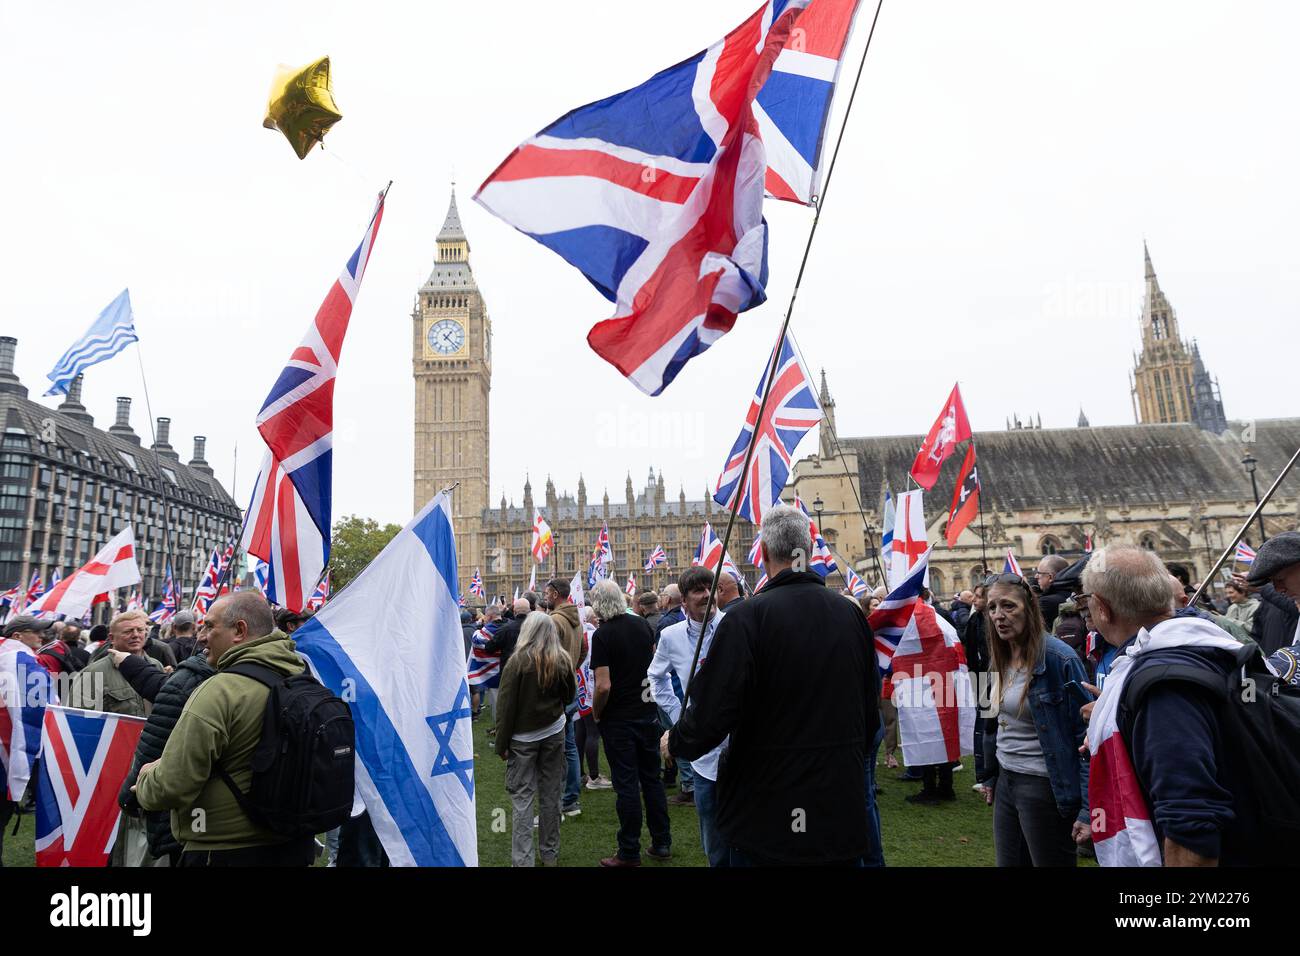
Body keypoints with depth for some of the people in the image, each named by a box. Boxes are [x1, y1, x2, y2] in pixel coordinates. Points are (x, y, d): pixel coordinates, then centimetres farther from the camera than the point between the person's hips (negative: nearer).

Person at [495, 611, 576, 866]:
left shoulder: (519, 660, -15)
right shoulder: (563, 660, -5)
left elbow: (506, 704, -13)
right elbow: (569, 695, 10)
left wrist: (501, 744, -6)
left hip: (523, 737, -4)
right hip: (554, 732, 4)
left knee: (521, 797, 3)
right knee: (550, 793, 13)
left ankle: (523, 860, 3)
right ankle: (550, 855, 25)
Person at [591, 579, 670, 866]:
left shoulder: (602, 635, -18)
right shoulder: (641, 624, 1)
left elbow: (603, 686, -22)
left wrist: (596, 713, -7)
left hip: (618, 720, -5)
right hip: (648, 713, 6)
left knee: (626, 784, 3)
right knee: (652, 778, 15)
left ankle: (629, 853, 14)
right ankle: (662, 843, 24)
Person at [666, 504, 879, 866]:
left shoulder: (748, 616, -19)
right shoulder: (851, 614, -2)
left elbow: (713, 711, -21)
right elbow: (870, 710, 7)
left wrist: (675, 742, 0)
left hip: (767, 815, -4)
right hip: (843, 805, 5)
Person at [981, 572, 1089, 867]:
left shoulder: (1059, 658, -17)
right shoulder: (1000, 659, 5)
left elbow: (1087, 734, -17)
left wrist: (1088, 809, -18)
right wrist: (991, 777, 18)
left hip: (1045, 786, -7)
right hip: (1006, 782, 7)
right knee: (1008, 862, 15)